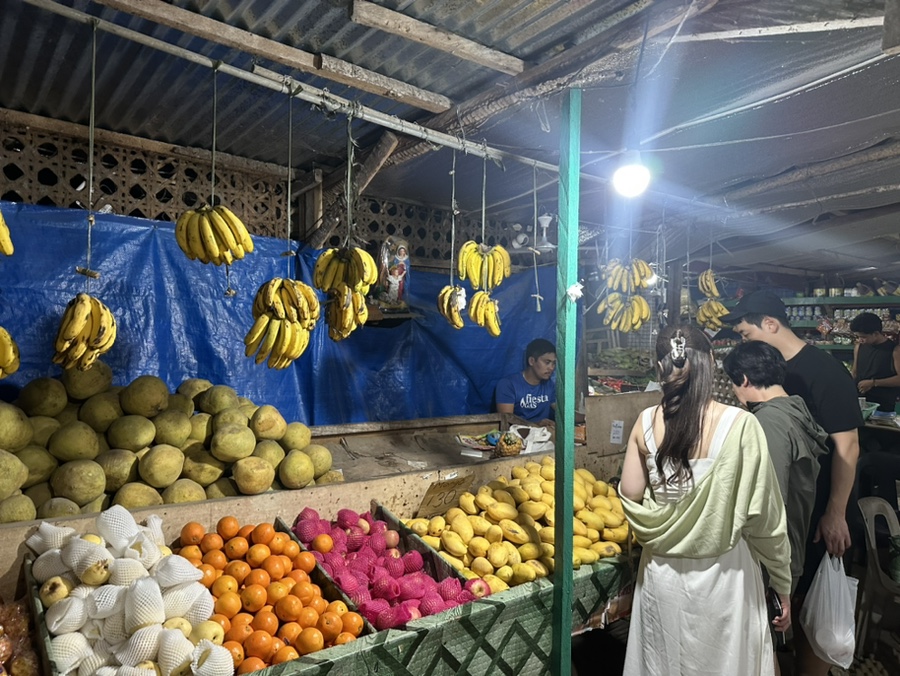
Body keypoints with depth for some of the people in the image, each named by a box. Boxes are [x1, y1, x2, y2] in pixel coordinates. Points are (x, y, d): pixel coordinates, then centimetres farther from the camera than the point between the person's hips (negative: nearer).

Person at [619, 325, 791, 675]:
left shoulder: (646, 422, -10)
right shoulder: (739, 424, -17)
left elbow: (630, 496, -4)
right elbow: (764, 516, -11)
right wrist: (783, 586, 2)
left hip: (662, 573, 2)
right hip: (721, 575, -2)